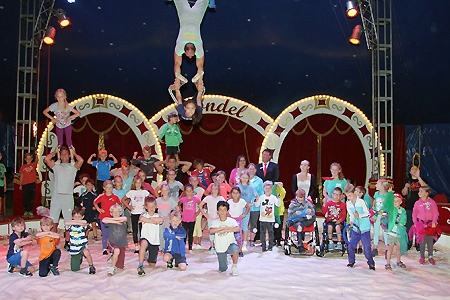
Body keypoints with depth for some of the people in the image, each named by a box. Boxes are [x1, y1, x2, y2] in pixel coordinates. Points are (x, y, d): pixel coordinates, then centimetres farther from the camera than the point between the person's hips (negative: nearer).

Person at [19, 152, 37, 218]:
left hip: (32, 184, -1)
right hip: (25, 185, 1)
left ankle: (31, 212, 7)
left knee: (31, 199, 2)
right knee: (25, 199, 4)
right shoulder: (23, 166, 9)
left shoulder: (33, 165, 5)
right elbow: (21, 176, 11)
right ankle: (25, 212, 12)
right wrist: (20, 185, 7)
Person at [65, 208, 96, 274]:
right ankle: (79, 259, 42)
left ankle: (91, 266, -16)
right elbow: (65, 223, -27)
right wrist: (77, 222, -26)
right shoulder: (71, 225, -4)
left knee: (86, 252, -41)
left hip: (83, 246, -3)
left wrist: (74, 221, -25)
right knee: (74, 269, 9)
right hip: (74, 248, 3)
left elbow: (85, 222, -32)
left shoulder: (83, 224, -8)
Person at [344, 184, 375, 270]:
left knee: (367, 247, -4)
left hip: (365, 228, -5)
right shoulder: (348, 203, 1)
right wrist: (351, 221, -9)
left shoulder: (361, 202, -13)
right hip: (355, 228, 5)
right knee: (351, 245, 5)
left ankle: (371, 263, 13)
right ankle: (351, 261, 24)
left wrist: (359, 215, -24)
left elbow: (367, 214, -10)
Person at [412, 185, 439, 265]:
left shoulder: (432, 202, -7)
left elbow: (436, 213, -4)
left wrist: (434, 222, -9)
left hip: (430, 223, -1)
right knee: (422, 241, 6)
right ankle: (422, 257, 16)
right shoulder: (417, 203, -1)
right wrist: (415, 222, 1)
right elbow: (414, 213, 6)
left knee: (430, 241, 6)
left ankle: (430, 257, 18)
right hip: (421, 223, 1)